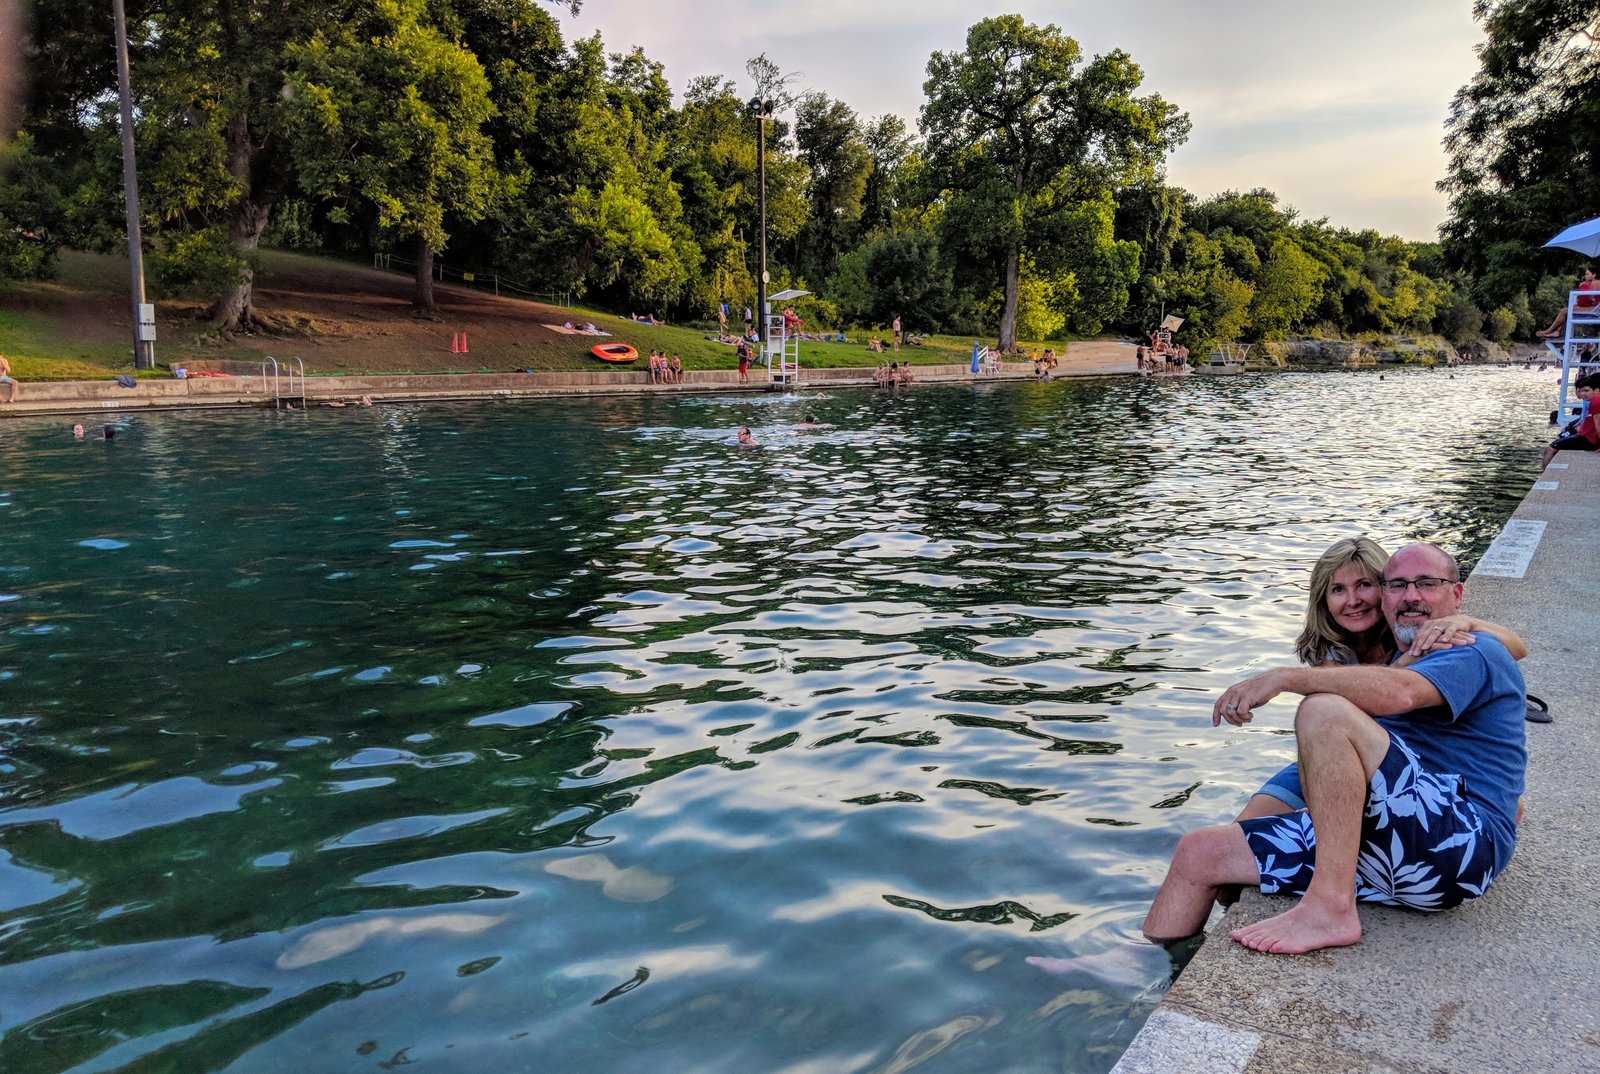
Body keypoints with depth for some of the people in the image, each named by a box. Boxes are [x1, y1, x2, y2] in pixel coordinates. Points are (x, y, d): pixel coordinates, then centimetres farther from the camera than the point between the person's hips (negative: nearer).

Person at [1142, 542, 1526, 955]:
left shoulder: (1476, 654, 0)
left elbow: (1398, 693, -23)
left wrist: (1284, 677, -23)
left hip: (1460, 844, -8)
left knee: (1325, 710, -30)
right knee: (1200, 852, 0)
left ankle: (1329, 907, -31)